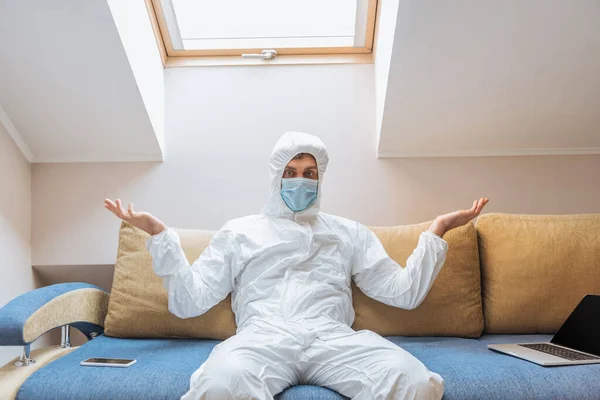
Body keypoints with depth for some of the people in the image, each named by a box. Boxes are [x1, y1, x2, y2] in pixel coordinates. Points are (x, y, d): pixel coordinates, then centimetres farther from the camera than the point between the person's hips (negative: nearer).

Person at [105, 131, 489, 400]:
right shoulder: (239, 231, 22)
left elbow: (405, 292, 17)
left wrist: (437, 230, 13)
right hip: (262, 337, -1)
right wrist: (160, 234, 7)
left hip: (333, 337, 2)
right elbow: (189, 301, 14)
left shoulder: (349, 232, 25)